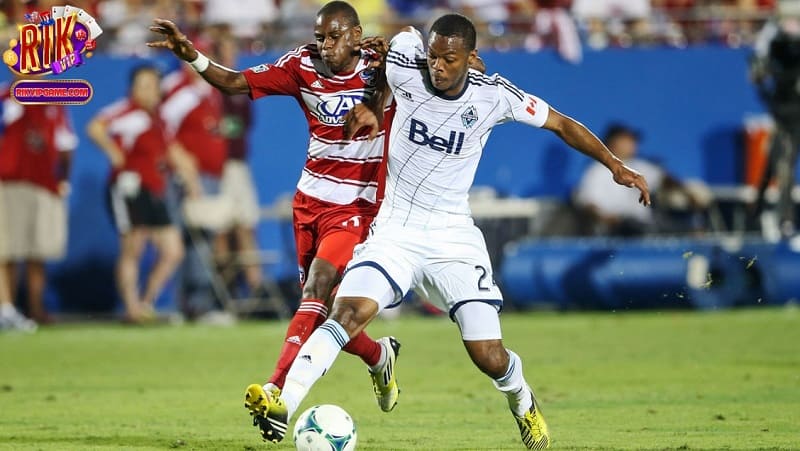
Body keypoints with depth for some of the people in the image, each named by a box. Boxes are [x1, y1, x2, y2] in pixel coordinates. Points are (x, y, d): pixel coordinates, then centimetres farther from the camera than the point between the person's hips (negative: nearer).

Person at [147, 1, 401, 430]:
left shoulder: (376, 69, -10)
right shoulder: (304, 65, -2)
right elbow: (235, 83, -4)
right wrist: (192, 57, -19)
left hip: (355, 206, -5)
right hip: (309, 201, 5)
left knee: (318, 289, -23)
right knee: (321, 312, 8)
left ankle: (277, 389, -31)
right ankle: (379, 355, 37)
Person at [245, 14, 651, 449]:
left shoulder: (494, 95, -10)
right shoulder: (405, 72, -10)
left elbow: (561, 124, 2)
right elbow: (406, 34, 14)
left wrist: (614, 164, 0)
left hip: (453, 237, 0)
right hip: (395, 229, 0)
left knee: (489, 357, -5)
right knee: (348, 312, -26)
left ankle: (522, 402, 29)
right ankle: (283, 405, -30)